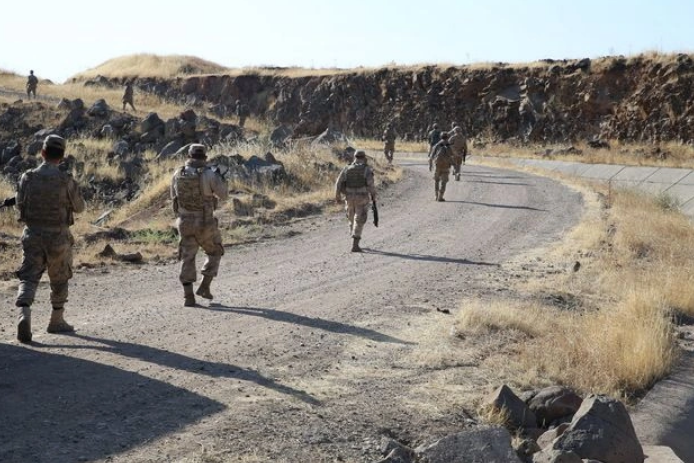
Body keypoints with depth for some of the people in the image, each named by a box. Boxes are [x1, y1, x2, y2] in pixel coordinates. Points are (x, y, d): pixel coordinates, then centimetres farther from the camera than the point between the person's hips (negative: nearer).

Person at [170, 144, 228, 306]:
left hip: (185, 223, 3)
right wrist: (221, 179, 18)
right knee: (215, 253, 20)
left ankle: (188, 296, 5)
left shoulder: (178, 174, -1)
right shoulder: (209, 174, -14)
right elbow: (223, 195, -1)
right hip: (205, 224, -3)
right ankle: (204, 286, 11)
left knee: (187, 258, 11)